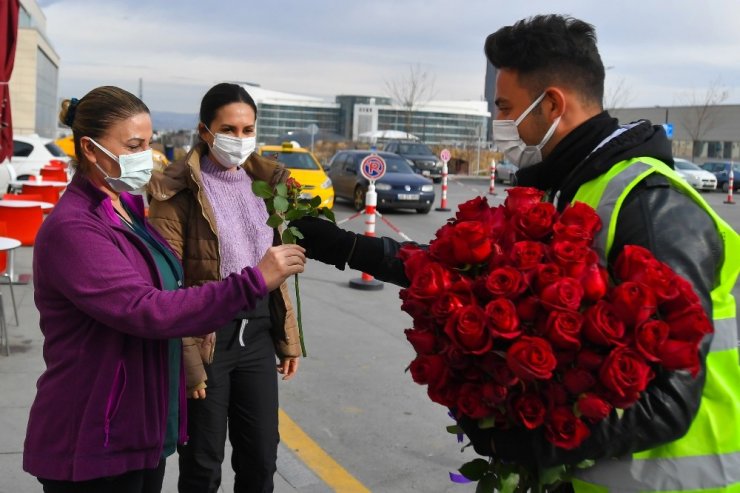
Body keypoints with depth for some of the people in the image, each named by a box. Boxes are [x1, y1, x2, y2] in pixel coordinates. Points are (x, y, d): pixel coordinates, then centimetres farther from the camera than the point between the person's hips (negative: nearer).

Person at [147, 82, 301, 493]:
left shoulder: (263, 181, 8)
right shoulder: (178, 190, -11)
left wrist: (287, 336, 11)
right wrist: (186, 358, -16)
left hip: (258, 332, 5)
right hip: (208, 336, -5)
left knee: (261, 459, 14)